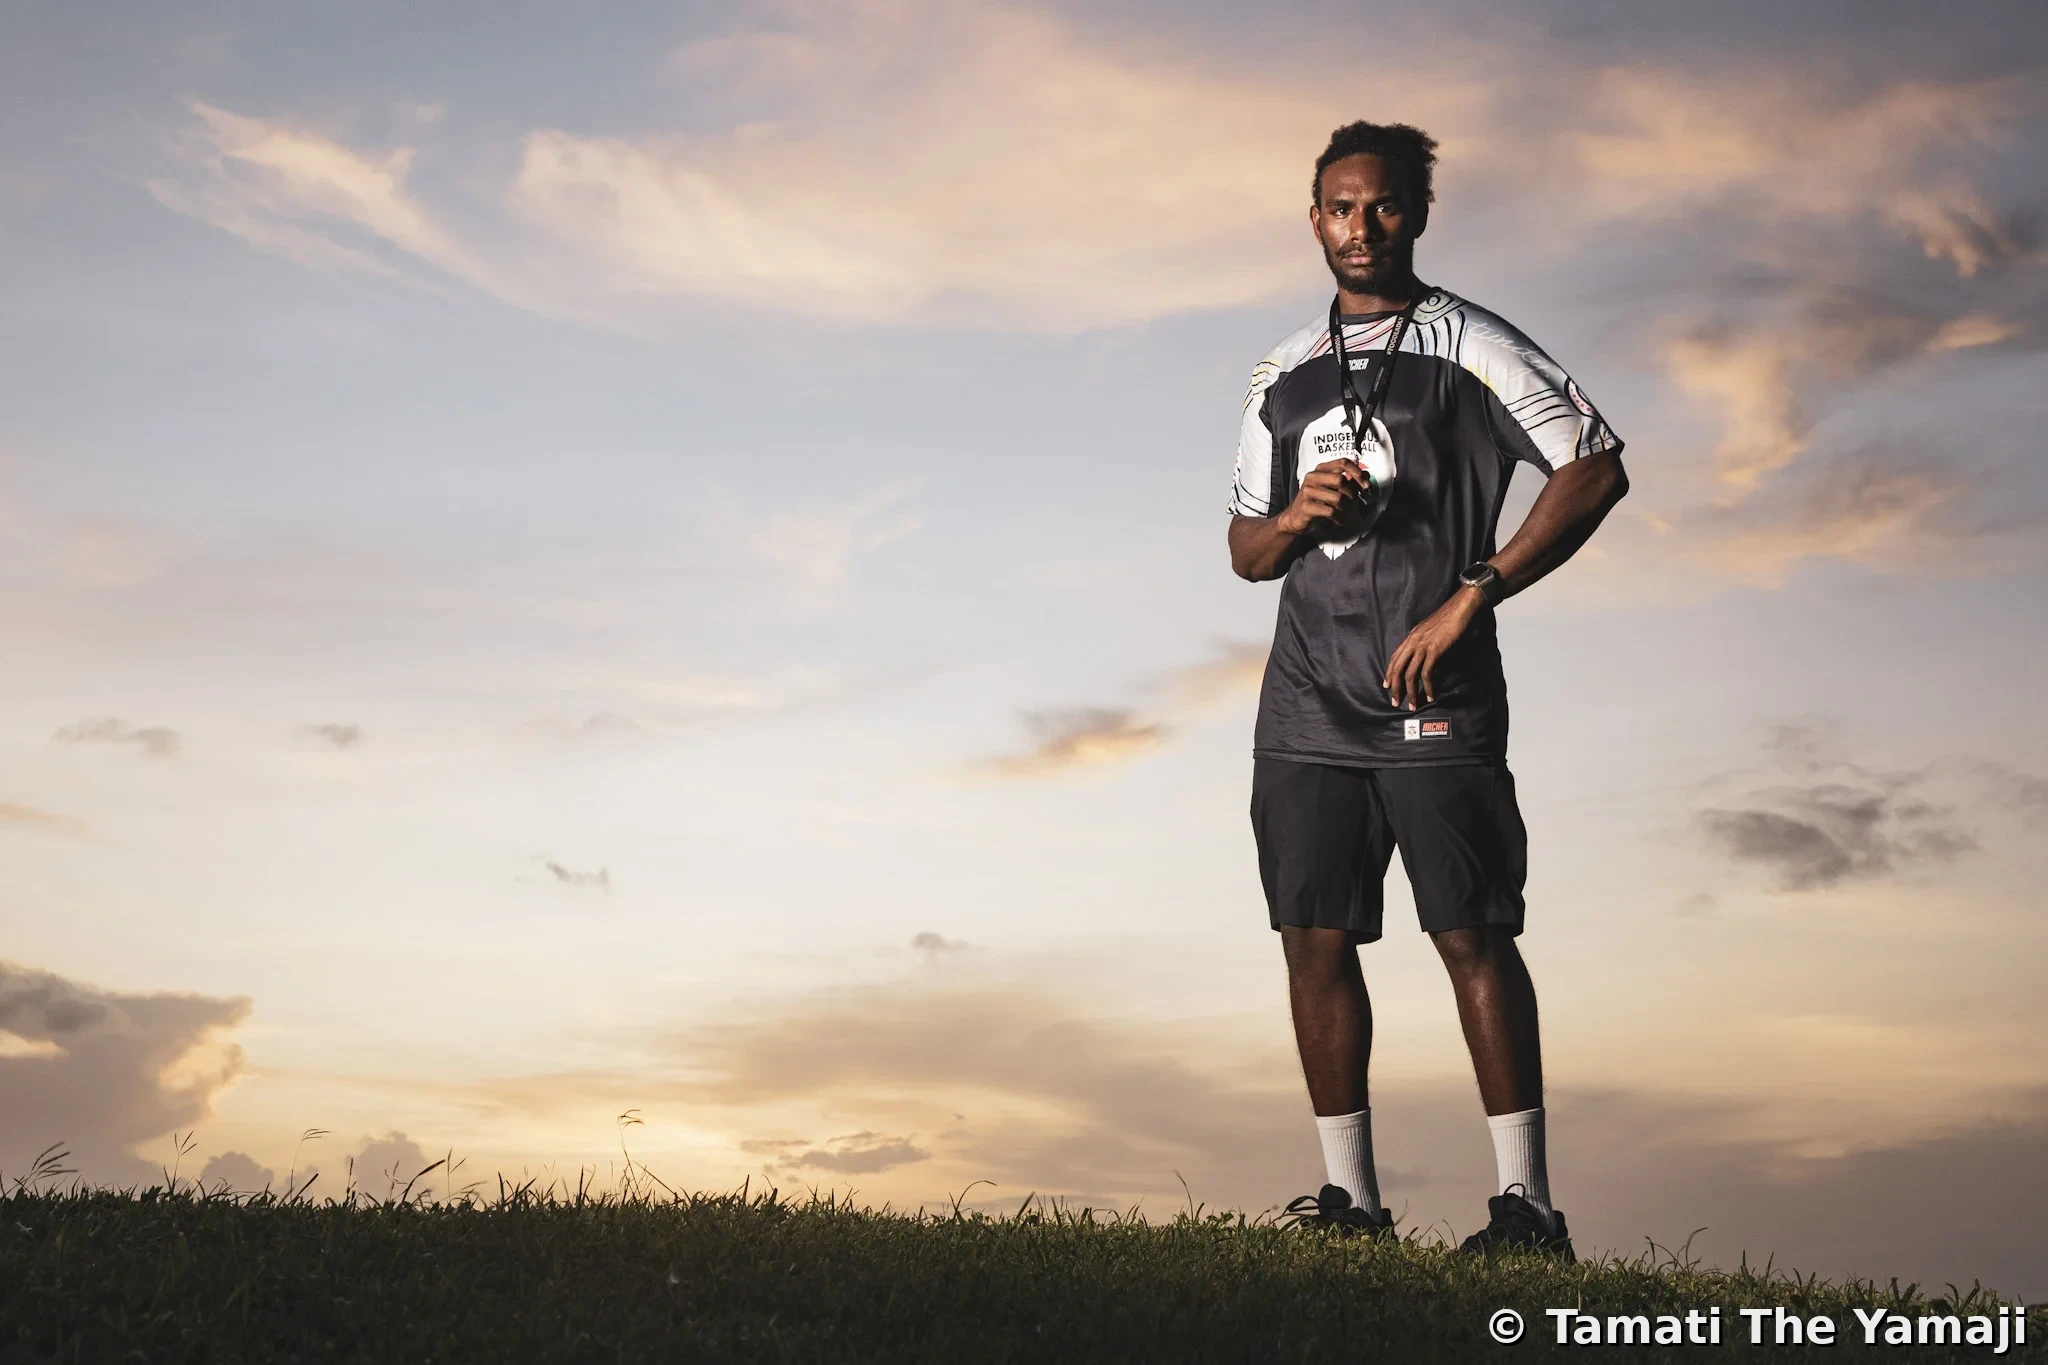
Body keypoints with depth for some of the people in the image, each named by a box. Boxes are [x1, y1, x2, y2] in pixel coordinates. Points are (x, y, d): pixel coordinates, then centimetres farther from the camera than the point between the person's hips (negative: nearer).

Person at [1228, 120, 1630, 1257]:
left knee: (1474, 939, -7)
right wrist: (1295, 517, -3)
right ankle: (1351, 1195, 10)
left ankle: (1527, 1204, -3)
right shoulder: (1284, 375, 18)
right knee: (1315, 942, 2)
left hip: (1436, 698, -5)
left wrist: (1470, 596, -13)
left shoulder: (1468, 346, 2)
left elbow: (1595, 469, -7)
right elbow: (1245, 552, 21)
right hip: (1306, 706, 5)